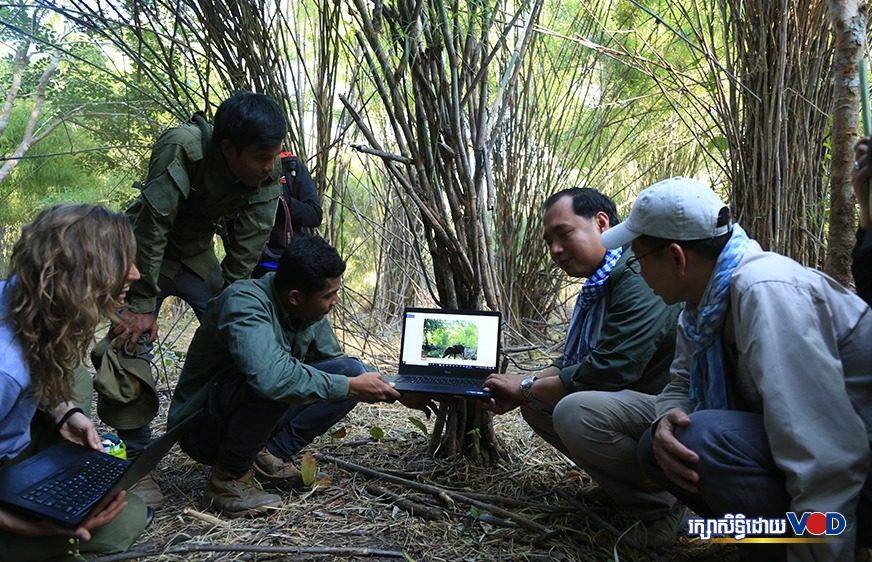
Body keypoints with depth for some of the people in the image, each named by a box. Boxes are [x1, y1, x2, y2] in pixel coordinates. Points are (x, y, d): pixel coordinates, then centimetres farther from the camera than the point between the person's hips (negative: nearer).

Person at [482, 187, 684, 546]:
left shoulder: (639, 278, -20)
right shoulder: (599, 285, 12)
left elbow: (609, 370, -27)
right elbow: (574, 363, 16)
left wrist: (527, 387, -13)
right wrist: (523, 390, -1)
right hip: (635, 401, 10)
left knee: (574, 411, -32)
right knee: (536, 404, 7)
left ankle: (661, 508, -9)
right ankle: (619, 484, 14)